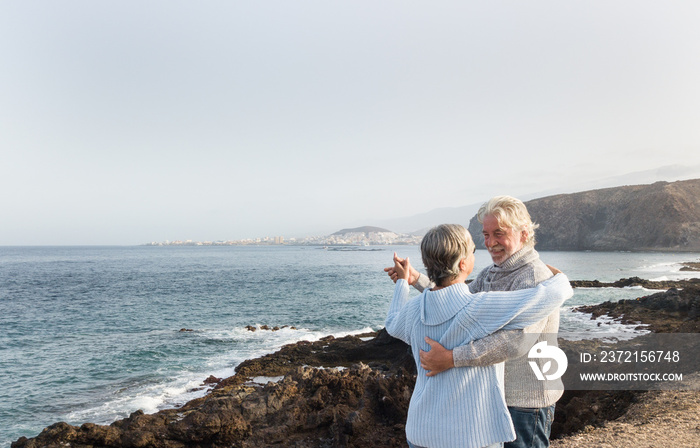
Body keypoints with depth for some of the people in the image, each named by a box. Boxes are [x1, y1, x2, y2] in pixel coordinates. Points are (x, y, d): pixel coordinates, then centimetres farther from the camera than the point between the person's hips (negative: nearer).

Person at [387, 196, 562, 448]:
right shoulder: (490, 275, 8)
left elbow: (517, 340, -35)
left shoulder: (535, 279, -23)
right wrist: (416, 279, 8)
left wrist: (452, 358, -37)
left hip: (525, 402, -9)